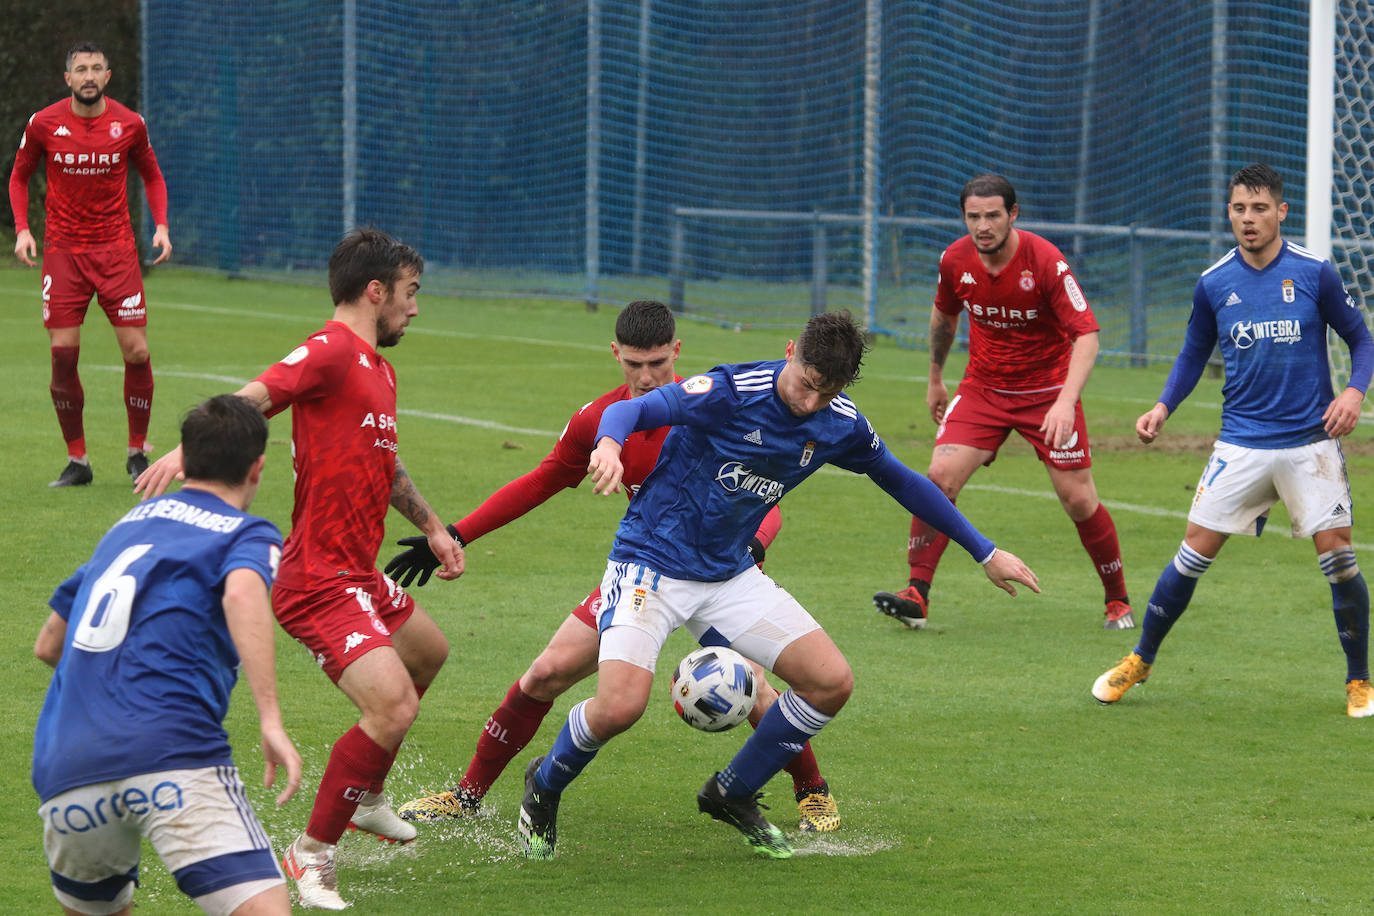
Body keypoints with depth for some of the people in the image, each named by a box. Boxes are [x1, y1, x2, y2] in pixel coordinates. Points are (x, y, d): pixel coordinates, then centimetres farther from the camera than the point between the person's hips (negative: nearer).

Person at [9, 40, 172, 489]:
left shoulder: (129, 124, -2)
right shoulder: (43, 124, -3)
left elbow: (151, 176, 14)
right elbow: (20, 176, 11)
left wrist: (161, 225, -1)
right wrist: (22, 228, -3)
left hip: (116, 249, 0)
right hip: (63, 249, 0)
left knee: (136, 352, -7)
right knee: (63, 353, -6)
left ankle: (138, 453, 11)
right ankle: (77, 461, 6)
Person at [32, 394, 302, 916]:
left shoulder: (128, 525, 28)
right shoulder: (250, 534, 10)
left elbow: (48, 646, 36)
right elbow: (242, 593, -15)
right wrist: (271, 721, -21)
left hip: (62, 772, 6)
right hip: (172, 753, -6)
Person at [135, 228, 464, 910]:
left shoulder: (379, 369, 17)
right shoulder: (332, 352, -15)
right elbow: (255, 398, -32)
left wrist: (432, 528, 39)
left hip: (358, 575, 11)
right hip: (321, 582, -11)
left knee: (428, 653, 31)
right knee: (394, 706, -22)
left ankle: (364, 797, 46)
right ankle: (313, 856, -9)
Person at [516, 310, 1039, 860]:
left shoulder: (840, 425, -3)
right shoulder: (732, 392, -21)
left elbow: (899, 479, 14)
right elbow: (632, 409, -30)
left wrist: (985, 553, 19)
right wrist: (610, 444, -55)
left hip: (729, 575, 6)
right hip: (652, 562, -6)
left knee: (831, 682, -5)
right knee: (618, 707, -26)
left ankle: (732, 796, 17)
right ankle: (545, 786, 8)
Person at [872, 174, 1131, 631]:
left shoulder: (1045, 261, -22)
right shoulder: (955, 261, -8)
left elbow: (1086, 335, -24)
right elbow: (944, 315, 14)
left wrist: (1066, 401, -37)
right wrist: (935, 379, 23)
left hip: (1047, 392, -3)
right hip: (983, 388, 3)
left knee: (1078, 499, -5)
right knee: (940, 476, -15)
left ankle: (1118, 601, 15)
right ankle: (916, 596, -11)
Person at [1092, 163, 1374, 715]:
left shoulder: (1314, 273, -5)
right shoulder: (1214, 285, 2)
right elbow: (1194, 353, 16)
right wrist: (1163, 407, 2)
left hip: (1310, 442, -2)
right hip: (1241, 445, 2)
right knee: (1194, 554, -1)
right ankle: (1139, 661, 16)